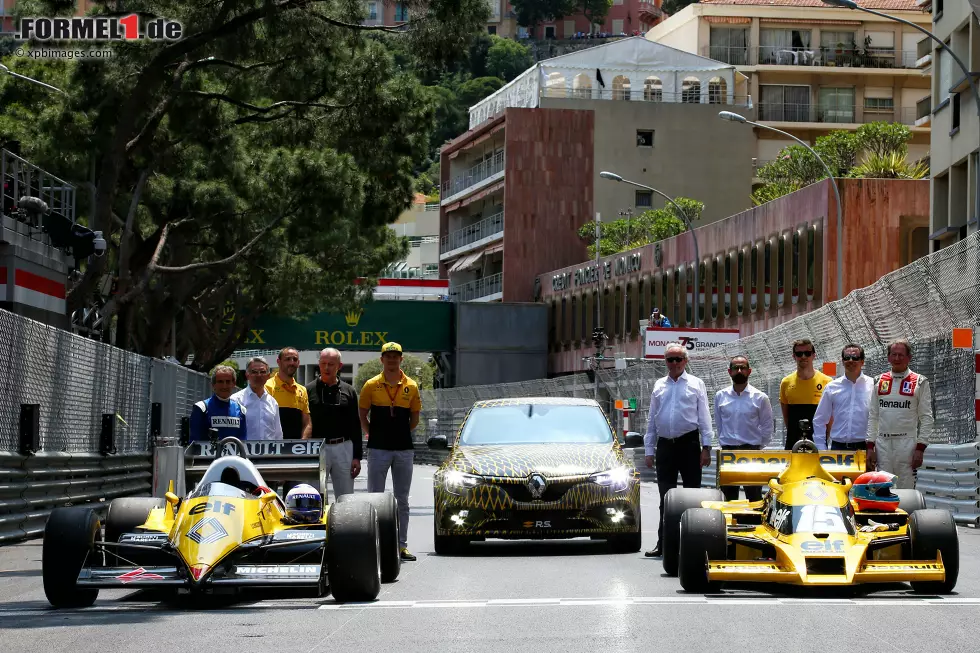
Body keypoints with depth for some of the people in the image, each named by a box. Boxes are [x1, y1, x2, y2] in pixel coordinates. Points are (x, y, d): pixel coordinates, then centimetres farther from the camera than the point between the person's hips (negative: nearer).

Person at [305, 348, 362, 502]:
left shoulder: (348, 391, 11)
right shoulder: (309, 391, 3)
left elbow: (356, 426, 12)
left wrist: (357, 457, 5)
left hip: (343, 448, 3)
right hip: (316, 449, -2)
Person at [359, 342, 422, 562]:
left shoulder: (411, 386, 5)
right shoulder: (371, 385, 0)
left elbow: (415, 418, 13)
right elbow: (362, 416, 7)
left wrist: (401, 434, 8)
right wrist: (372, 434, 3)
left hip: (404, 449, 2)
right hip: (378, 449, -2)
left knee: (402, 500, 7)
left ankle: (402, 545, 12)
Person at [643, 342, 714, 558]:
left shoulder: (696, 384, 5)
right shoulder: (659, 386, 13)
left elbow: (704, 418, 2)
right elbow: (652, 420, 15)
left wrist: (706, 447, -5)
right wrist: (649, 450, 10)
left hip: (689, 444, -3)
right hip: (665, 446, 3)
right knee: (665, 497, 4)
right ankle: (663, 544, 7)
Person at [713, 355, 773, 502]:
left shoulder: (760, 398, -3)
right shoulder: (720, 396, 4)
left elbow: (767, 427, 3)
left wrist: (758, 447, 0)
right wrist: (724, 442, 9)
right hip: (727, 451, 3)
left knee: (754, 498, -1)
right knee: (729, 497, 8)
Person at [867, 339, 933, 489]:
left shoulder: (920, 383, 3)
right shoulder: (879, 381, 13)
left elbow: (926, 418, 0)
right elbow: (873, 416, 13)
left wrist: (920, 448, -8)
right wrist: (870, 446, 5)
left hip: (907, 443, -3)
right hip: (882, 443, 3)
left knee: (906, 489, -4)